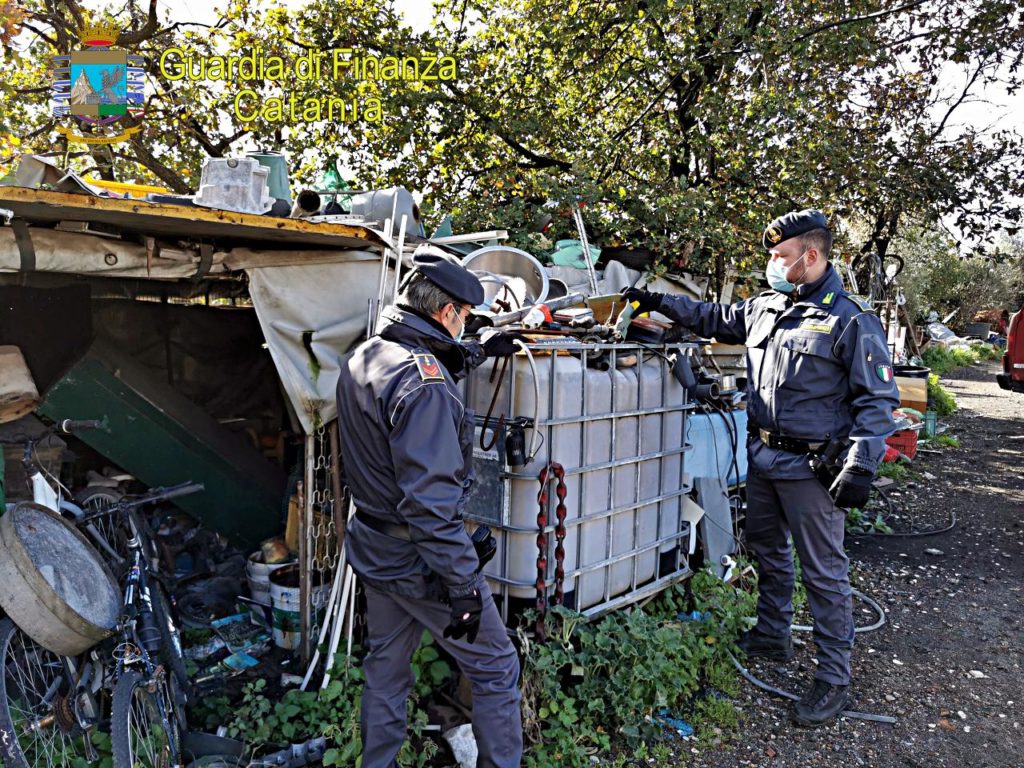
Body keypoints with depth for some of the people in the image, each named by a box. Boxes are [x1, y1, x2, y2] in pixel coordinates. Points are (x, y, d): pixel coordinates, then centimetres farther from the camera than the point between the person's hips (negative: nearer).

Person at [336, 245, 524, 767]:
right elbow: (430, 500, -30)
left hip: (372, 548, 9)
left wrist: (480, 352, 27)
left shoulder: (363, 358, 3)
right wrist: (462, 585, -25)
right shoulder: (422, 382, -26)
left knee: (385, 670, 23)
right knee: (496, 668, 9)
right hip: (417, 561, -9)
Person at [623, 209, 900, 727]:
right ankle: (772, 637, 40)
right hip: (762, 456, 8)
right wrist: (658, 303, 19)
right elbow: (715, 319, 25)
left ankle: (834, 679, 14)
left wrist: (861, 467, -18)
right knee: (768, 552, 21)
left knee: (824, 572, 1)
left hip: (810, 466, -7)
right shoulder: (765, 308, 8)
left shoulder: (851, 319, -12)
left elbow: (878, 399, -11)